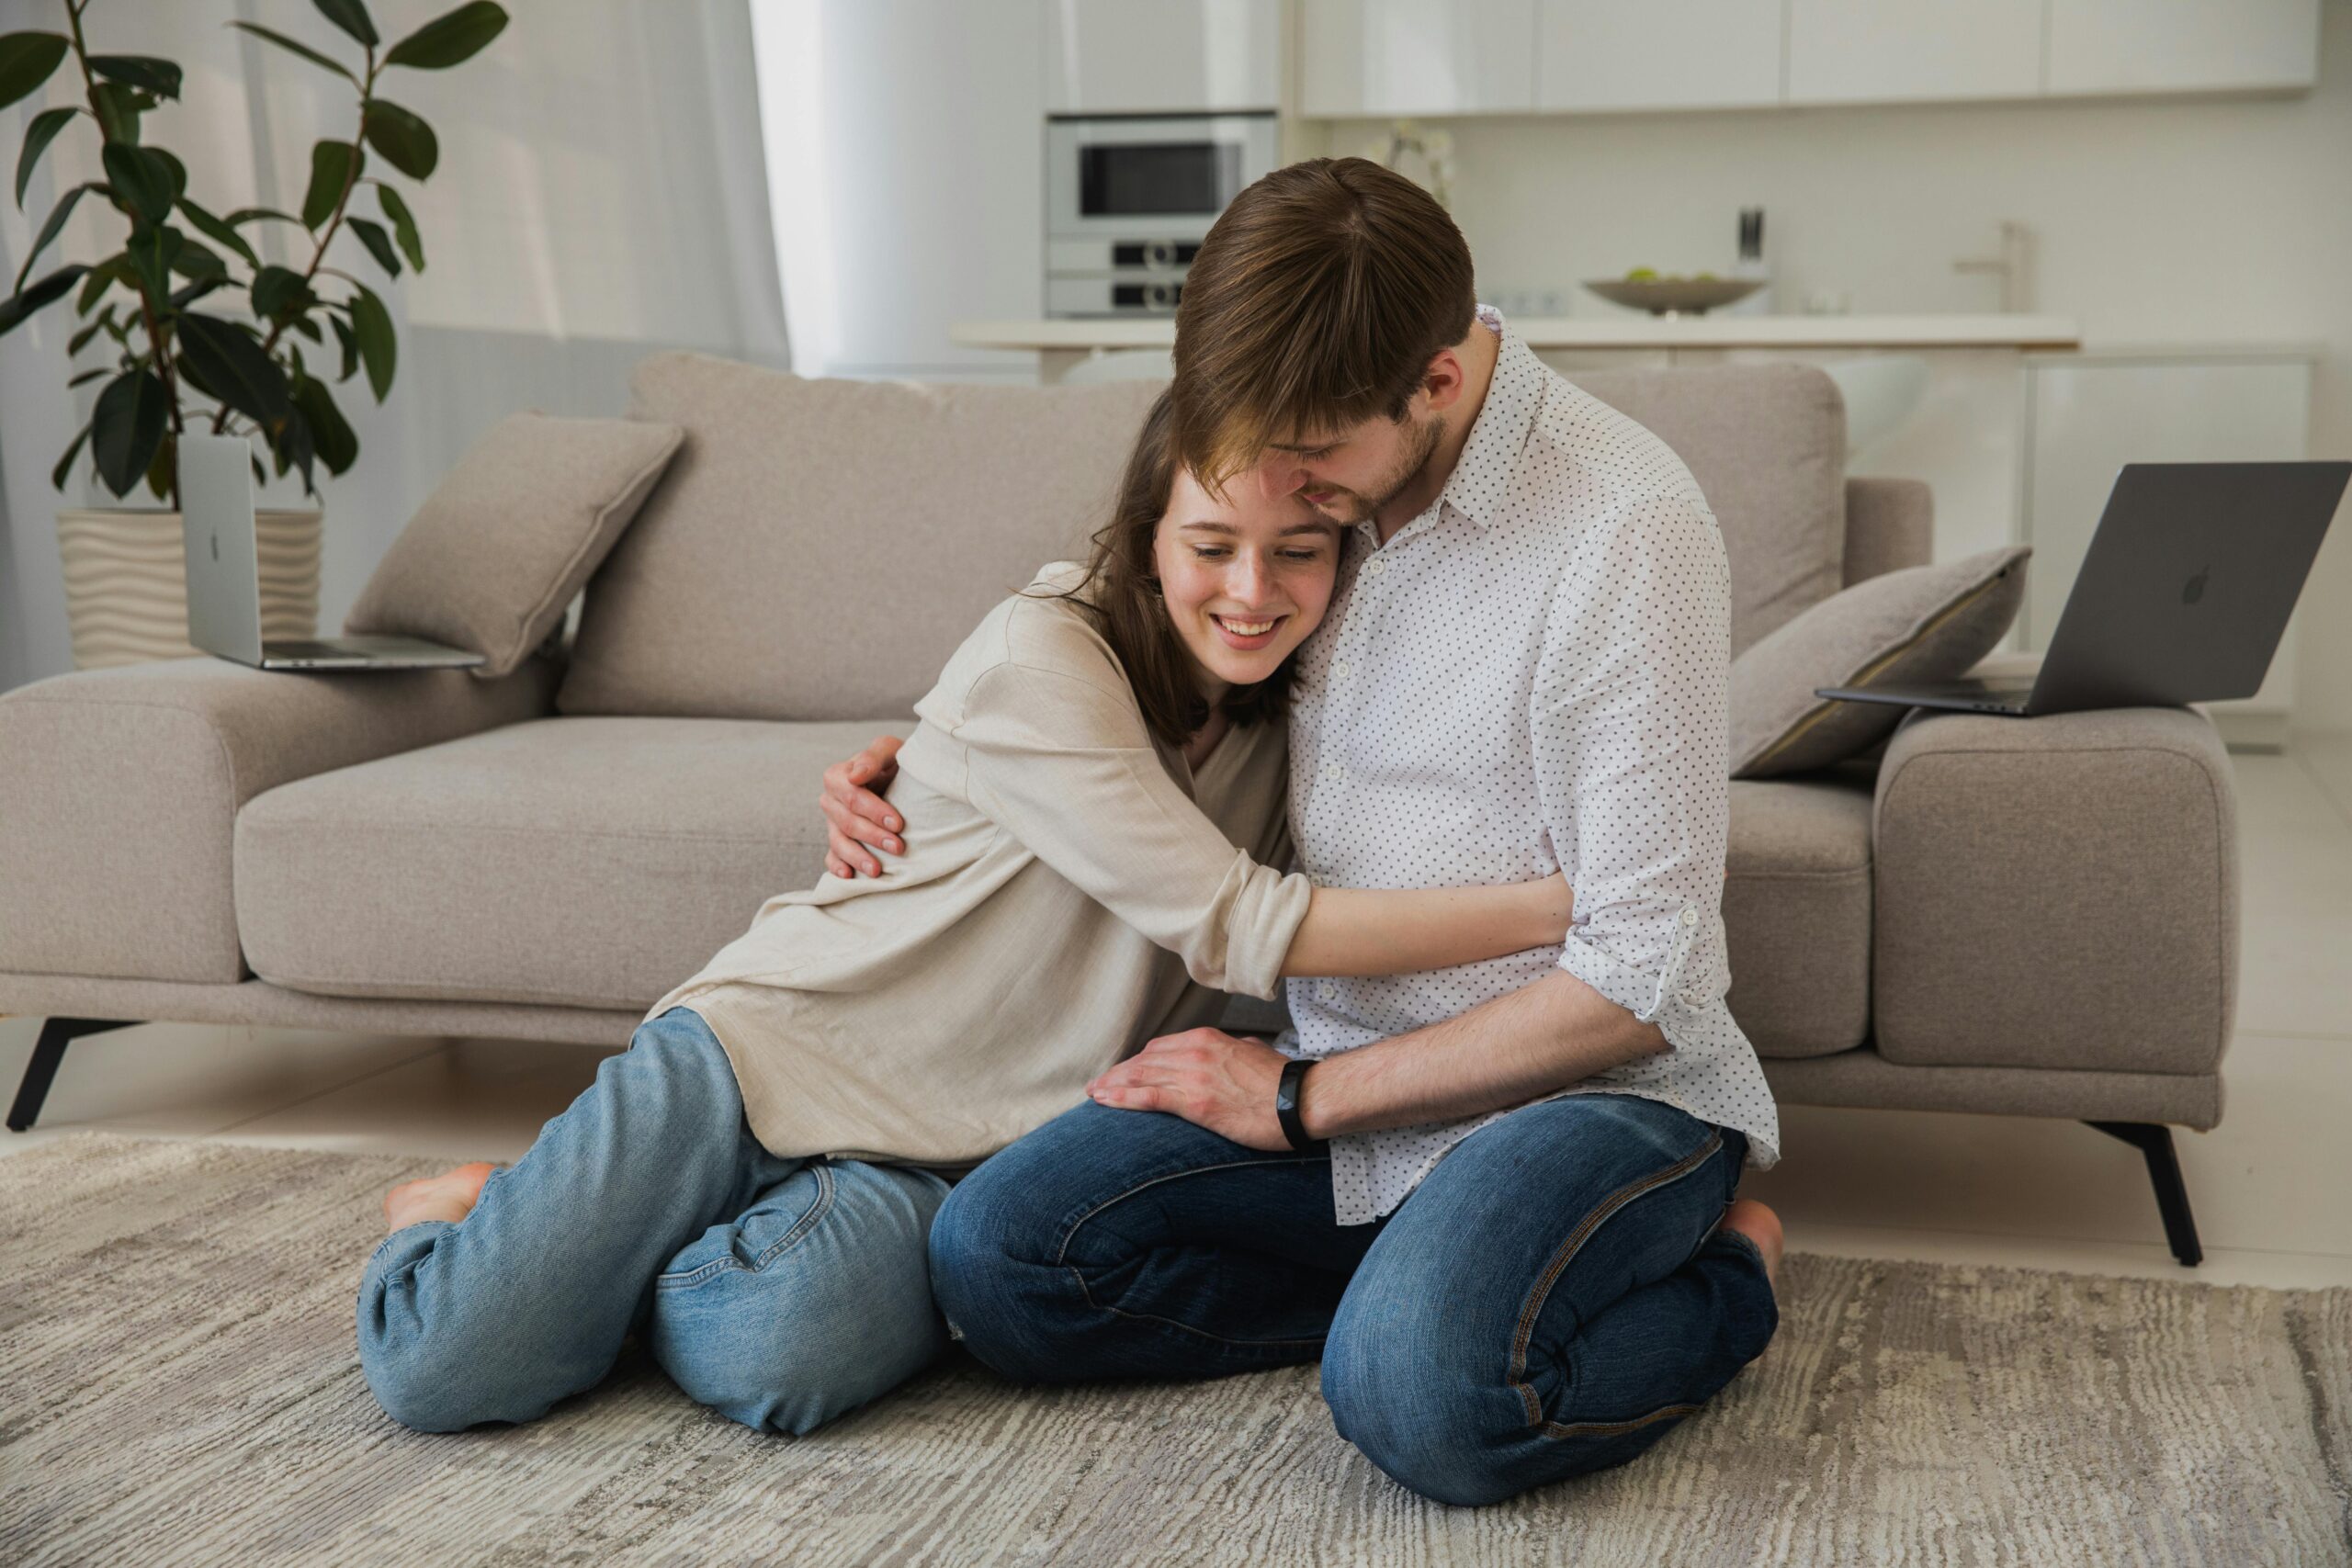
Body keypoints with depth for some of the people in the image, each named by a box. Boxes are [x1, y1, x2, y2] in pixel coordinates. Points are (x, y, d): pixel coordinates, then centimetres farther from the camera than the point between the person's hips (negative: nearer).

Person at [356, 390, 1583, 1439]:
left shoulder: (1284, 723, 5)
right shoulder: (1044, 655, -16)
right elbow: (1236, 929, -21)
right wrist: (1556, 905, -24)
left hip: (954, 1162, 4)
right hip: (777, 1047, -4)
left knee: (776, 1358, -30)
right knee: (442, 1369, -15)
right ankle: (463, 1210, 21)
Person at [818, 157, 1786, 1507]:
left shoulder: (1626, 524, -19)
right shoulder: (1329, 475, 3)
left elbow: (1640, 981, -19)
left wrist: (1308, 1096, -13)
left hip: (1599, 1086, -6)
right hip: (1339, 1067, 7)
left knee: (1424, 1391, -35)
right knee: (995, 1257, -14)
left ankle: (1716, 1286, -5)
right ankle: (1456, 1286, -3)